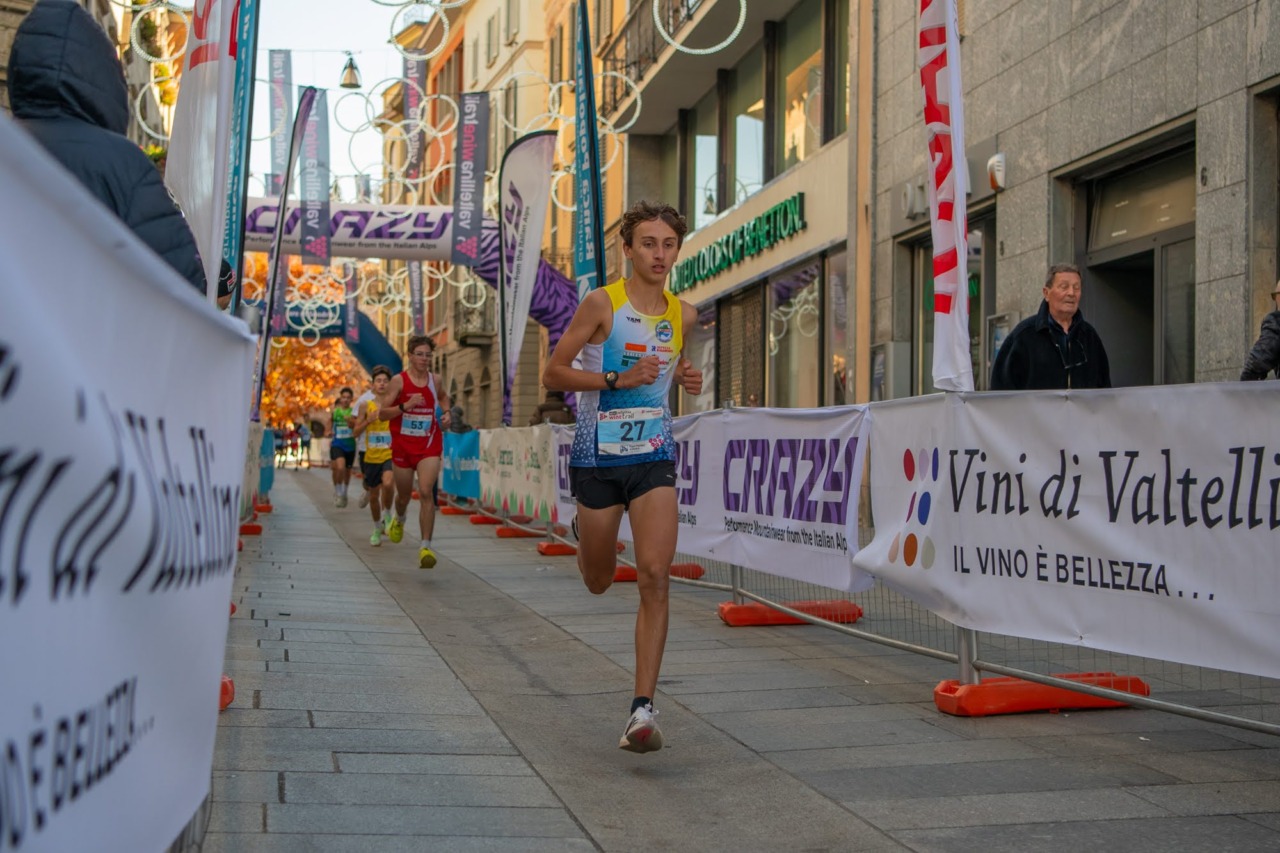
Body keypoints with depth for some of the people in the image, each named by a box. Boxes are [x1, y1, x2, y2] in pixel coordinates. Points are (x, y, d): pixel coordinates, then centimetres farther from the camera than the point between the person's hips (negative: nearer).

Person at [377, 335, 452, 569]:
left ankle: (426, 547, -19)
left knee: (426, 492, -18)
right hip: (403, 446, 0)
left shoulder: (436, 380, 2)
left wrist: (446, 413, 7)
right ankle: (399, 519, 53)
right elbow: (382, 413, -9)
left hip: (429, 446, 0)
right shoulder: (398, 381, -8)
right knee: (404, 494, 16)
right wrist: (405, 406, -24)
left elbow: (443, 397, 26)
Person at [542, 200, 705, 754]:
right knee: (598, 582, 14)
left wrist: (683, 377, 5)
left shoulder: (683, 315, 5)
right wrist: (619, 379, -20)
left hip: (654, 459, 2)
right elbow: (552, 375, -9)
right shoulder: (602, 303, -9)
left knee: (655, 576, -14)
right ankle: (584, 529, 52)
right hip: (598, 458, -2)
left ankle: (643, 709, -13)